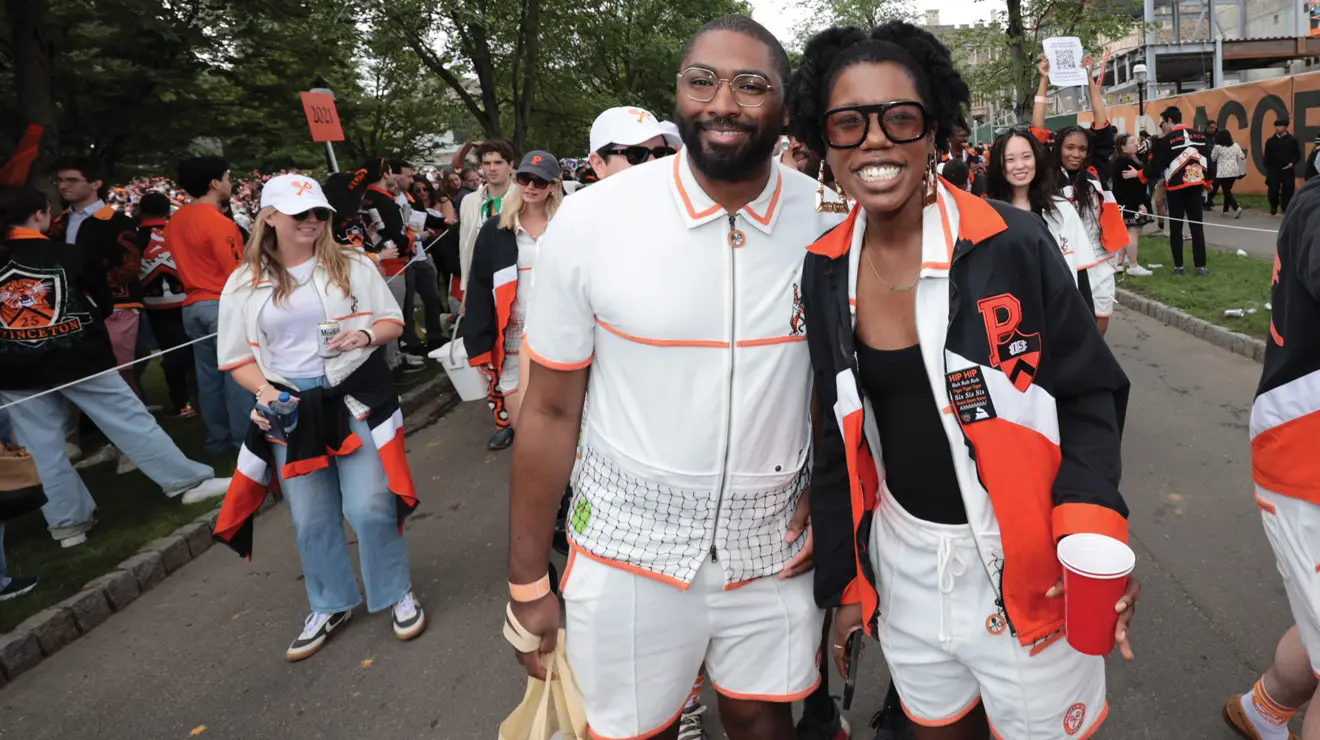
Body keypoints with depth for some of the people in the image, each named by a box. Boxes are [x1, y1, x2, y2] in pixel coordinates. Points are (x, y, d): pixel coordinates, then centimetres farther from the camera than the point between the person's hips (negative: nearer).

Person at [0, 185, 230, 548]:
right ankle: (190, 481, 6)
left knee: (41, 449, 9)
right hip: (78, 360, -2)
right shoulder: (71, 256, -5)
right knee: (132, 422, 3)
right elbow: (103, 306, 5)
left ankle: (67, 523, 15)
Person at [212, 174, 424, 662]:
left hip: (356, 399, -2)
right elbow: (238, 357, 6)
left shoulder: (353, 265, 1)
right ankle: (330, 606, 32)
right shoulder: (243, 284, 3)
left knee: (370, 507, -5)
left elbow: (393, 322, 6)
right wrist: (265, 392, -13)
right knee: (311, 520, 10)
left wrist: (367, 335, -16)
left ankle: (399, 594, 19)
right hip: (289, 410, 2)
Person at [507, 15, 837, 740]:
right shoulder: (589, 220, -13)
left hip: (776, 546, 2)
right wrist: (527, 586, -2)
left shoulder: (829, 222, -7)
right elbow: (550, 411, -7)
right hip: (629, 547, -1)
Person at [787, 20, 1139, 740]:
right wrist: (844, 582, 8)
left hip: (1024, 568, -3)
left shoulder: (1012, 243, -15)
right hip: (901, 561, 4)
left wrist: (1091, 530, -23)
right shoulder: (824, 271, -3)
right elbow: (837, 436, 5)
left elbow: (1089, 396, -6)